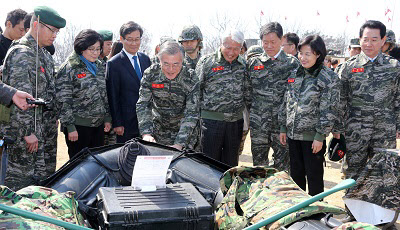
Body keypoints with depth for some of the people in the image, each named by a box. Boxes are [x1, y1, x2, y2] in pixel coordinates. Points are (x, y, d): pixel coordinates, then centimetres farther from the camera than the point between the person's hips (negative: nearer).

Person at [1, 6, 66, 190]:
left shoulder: (44, 54, 16)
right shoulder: (22, 53, -15)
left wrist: (53, 121, 19)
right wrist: (28, 131, -21)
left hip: (46, 131, 9)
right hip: (27, 133, -9)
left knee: (45, 176, 15)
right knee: (21, 178, -2)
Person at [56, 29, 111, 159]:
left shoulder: (99, 66, 13)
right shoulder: (69, 68, -8)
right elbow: (64, 101, -11)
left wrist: (107, 118, 12)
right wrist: (70, 127, -13)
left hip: (98, 124, 6)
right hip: (78, 126, -6)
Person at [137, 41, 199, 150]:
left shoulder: (191, 79, -19)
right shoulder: (151, 74, -13)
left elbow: (191, 114, -23)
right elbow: (142, 105, -14)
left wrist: (179, 144, -34)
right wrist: (146, 133, -29)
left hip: (185, 133, -2)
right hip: (158, 132, 2)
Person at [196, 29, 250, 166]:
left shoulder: (244, 65, 8)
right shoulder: (207, 62, -3)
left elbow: (247, 92, 15)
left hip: (236, 120, 4)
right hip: (211, 119, -3)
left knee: (231, 163, 12)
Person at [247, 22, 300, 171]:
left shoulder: (292, 63, 2)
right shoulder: (253, 63, 7)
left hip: (282, 123, -2)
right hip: (258, 124, 2)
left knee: (282, 168, 5)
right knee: (259, 164, 10)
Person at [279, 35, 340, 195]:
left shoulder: (328, 77, -9)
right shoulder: (294, 75, 9)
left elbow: (329, 109, -12)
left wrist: (320, 136, -15)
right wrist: (283, 128, 11)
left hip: (313, 136, -6)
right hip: (293, 134, 6)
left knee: (314, 176, 6)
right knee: (296, 174, 16)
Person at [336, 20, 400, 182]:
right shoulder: (348, 67, 2)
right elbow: (340, 100, 4)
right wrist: (339, 128, 2)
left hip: (385, 132, 1)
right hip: (355, 132, 0)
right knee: (353, 172, 6)